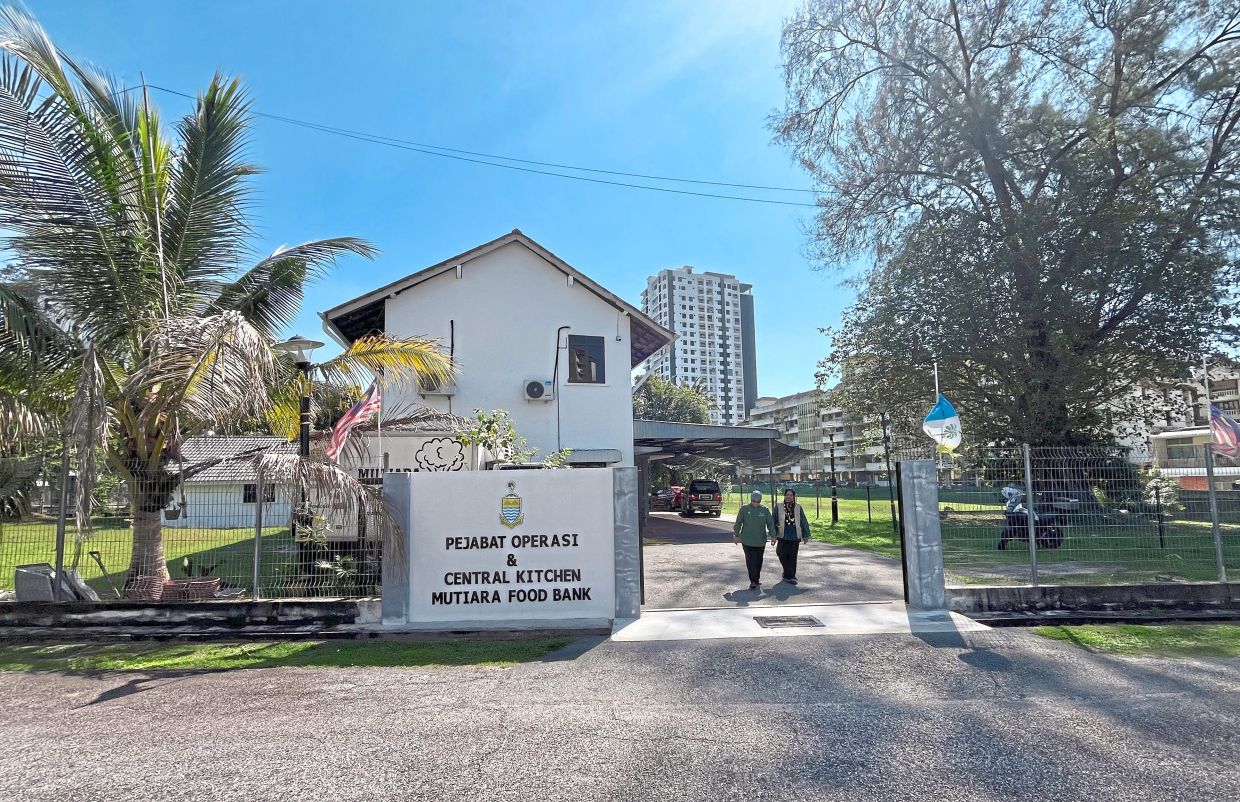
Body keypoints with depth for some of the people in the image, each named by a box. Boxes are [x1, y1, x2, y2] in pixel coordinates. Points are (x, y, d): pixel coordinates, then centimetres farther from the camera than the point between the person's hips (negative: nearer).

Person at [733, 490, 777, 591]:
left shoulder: (765, 510, 2)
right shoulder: (744, 509, -2)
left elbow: (770, 523, 5)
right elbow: (738, 523, 5)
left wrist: (773, 536, -3)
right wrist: (736, 535, 7)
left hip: (760, 541, 2)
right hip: (747, 540, -2)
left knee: (758, 561, 10)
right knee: (750, 561, -8)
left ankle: (756, 579, 25)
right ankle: (753, 581, -7)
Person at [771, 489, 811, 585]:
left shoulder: (798, 508, 5)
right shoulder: (779, 508, 3)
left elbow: (804, 522, 9)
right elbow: (774, 522, 4)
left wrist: (805, 536, 8)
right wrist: (773, 536, 0)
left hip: (795, 537, 1)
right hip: (783, 536, 0)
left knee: (792, 557, 3)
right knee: (783, 555, -4)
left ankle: (789, 576, 15)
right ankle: (790, 576, 9)